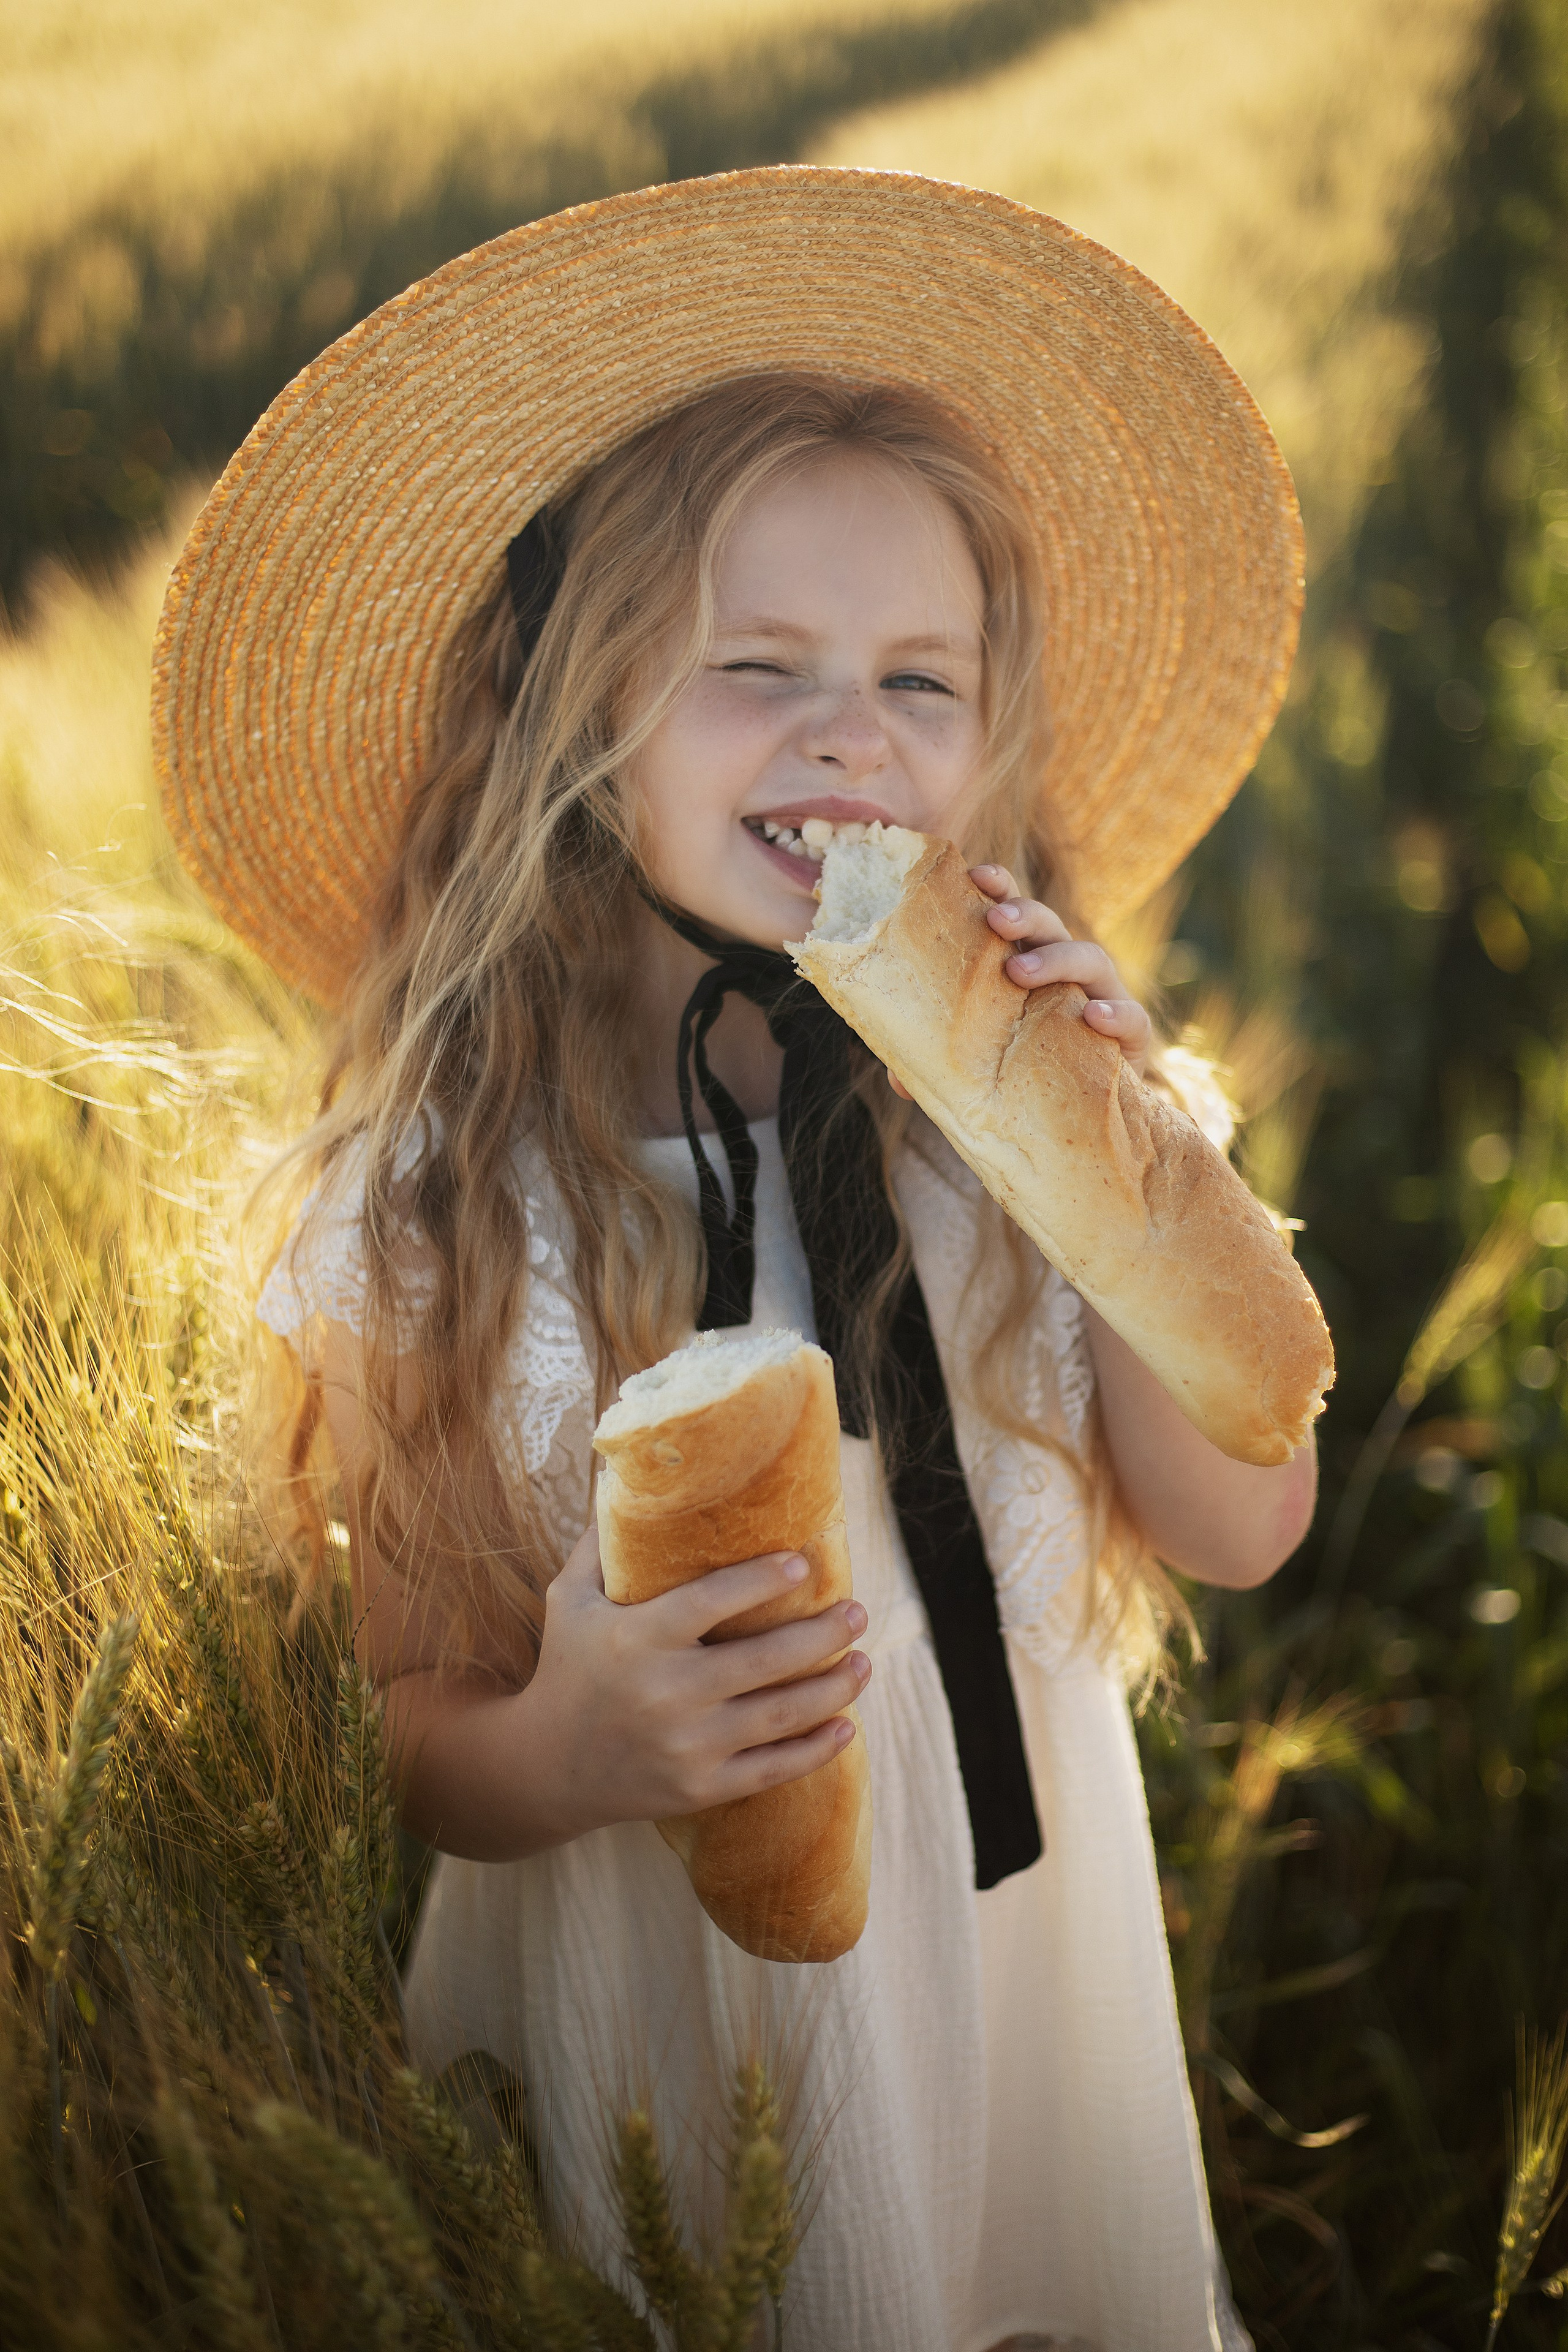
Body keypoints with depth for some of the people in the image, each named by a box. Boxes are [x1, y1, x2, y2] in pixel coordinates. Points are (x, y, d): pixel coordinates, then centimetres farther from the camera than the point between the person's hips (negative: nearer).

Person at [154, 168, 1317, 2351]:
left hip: (1039, 1970, 3)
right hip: (666, 2029, -3)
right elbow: (400, 1727, -12)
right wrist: (561, 1753, -33)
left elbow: (1239, 1527, -6)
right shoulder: (434, 1210, -17)